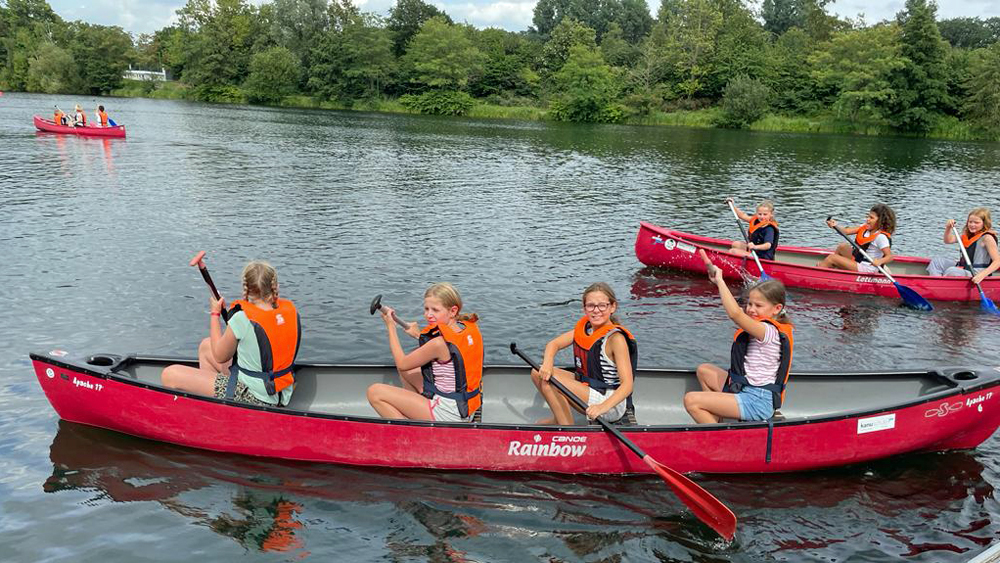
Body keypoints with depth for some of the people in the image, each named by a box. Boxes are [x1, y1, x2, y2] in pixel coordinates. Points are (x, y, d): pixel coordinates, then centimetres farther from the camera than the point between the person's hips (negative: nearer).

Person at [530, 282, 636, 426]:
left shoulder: (616, 338, -22)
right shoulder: (585, 327, 0)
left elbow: (627, 385, -28)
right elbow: (553, 344, 3)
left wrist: (603, 407, -43)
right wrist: (547, 364, -19)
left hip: (613, 404, -8)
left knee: (548, 382, -22)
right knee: (538, 373, 2)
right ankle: (559, 420, 18)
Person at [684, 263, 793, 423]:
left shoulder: (769, 331, -22)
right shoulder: (771, 328, 8)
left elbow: (735, 313, -35)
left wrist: (720, 280, -27)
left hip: (757, 402, -11)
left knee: (691, 400, -18)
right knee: (703, 370, 25)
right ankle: (716, 420, 16)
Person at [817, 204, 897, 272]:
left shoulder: (881, 237, -21)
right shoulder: (865, 227, 5)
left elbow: (890, 256, -26)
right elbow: (846, 231, -4)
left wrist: (879, 261, -47)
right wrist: (835, 226, -22)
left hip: (866, 269, -9)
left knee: (831, 258, -12)